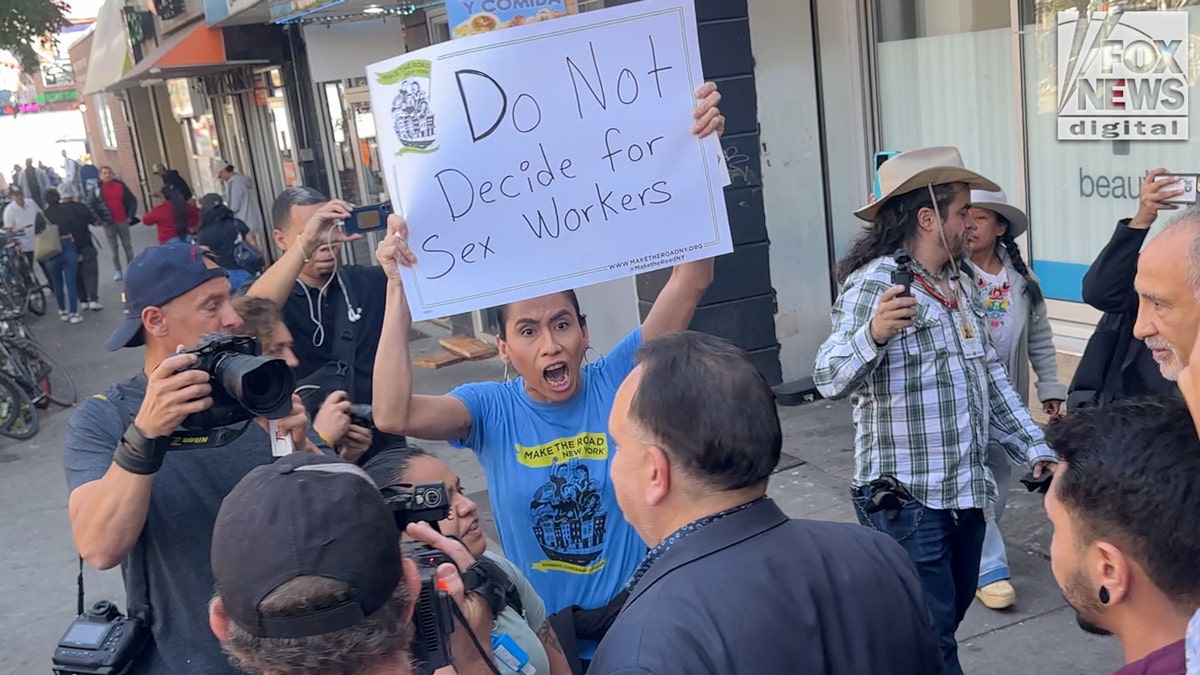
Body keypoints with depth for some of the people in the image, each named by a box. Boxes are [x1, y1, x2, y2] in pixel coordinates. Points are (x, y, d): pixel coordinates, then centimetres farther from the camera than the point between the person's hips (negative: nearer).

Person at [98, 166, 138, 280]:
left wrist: (130, 215, 0)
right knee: (113, 247, 3)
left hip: (122, 221, 1)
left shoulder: (120, 186, 2)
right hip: (108, 223, -1)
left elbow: (133, 200, 6)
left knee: (127, 245, 8)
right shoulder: (98, 188, -2)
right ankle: (117, 271, 7)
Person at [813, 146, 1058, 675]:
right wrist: (873, 333, -46)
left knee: (950, 616, 19)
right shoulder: (875, 282, -15)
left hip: (965, 493, 9)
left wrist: (1034, 448, 15)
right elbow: (831, 380, -27)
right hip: (908, 500, -9)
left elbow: (991, 377, 21)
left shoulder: (957, 285, 15)